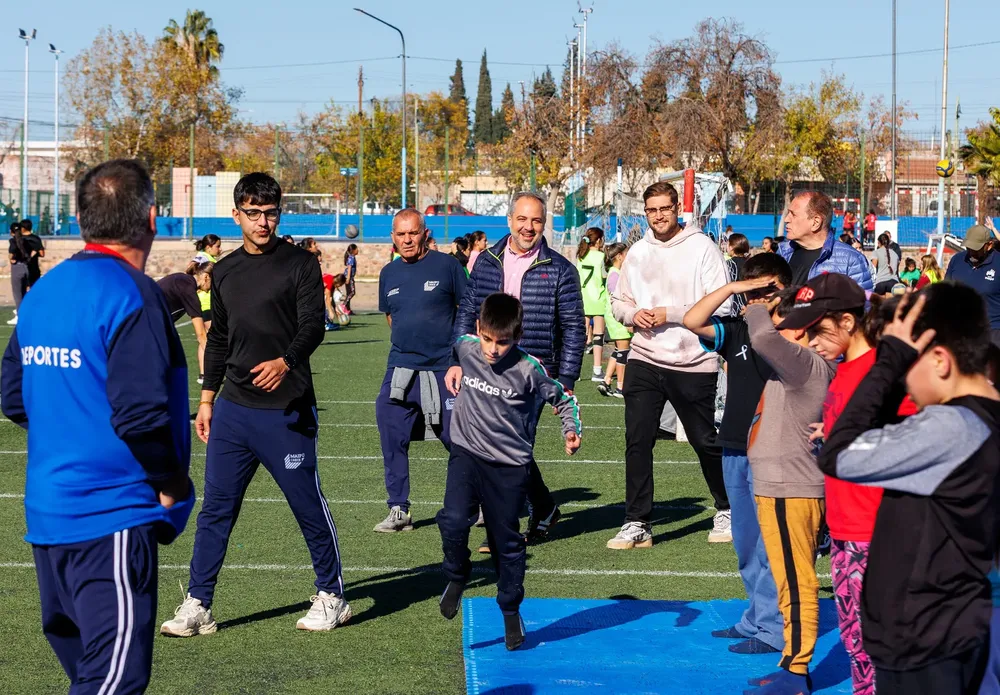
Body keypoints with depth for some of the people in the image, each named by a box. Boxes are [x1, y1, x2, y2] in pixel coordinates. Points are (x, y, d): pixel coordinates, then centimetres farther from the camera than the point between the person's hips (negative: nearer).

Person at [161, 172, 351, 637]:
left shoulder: (300, 264, -4)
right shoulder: (224, 272, 13)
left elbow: (313, 326, -13)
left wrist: (285, 362, -32)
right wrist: (207, 398, 17)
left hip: (287, 411, -5)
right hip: (232, 410, 5)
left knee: (309, 506, 3)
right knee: (215, 508, 4)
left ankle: (331, 596, 19)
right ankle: (197, 606, 9)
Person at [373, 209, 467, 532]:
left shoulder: (447, 265, -4)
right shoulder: (389, 274, 11)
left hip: (444, 371, -4)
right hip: (400, 369, 4)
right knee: (392, 439, 0)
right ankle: (399, 510, 9)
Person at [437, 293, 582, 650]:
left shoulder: (530, 369, -17)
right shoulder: (465, 348, -7)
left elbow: (565, 398, -3)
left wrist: (572, 430, -18)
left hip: (509, 466, -2)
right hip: (467, 453, 2)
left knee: (506, 541, 8)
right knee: (453, 521, -19)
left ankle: (511, 612, 26)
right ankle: (456, 577, 10)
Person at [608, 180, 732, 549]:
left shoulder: (702, 247, -6)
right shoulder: (637, 252, 10)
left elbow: (721, 305, -11)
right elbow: (618, 301, 18)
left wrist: (670, 314, -15)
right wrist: (633, 314, -5)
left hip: (694, 363, -4)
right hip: (644, 361, 4)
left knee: (706, 442, 9)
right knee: (637, 442, -4)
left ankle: (726, 510, 29)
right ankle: (637, 524, 2)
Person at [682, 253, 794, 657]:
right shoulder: (736, 331, 8)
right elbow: (693, 321, -6)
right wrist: (730, 288, -10)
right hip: (736, 450, 6)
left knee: (770, 544, -5)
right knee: (745, 545, 15)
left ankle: (772, 630, 2)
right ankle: (756, 619, 26)